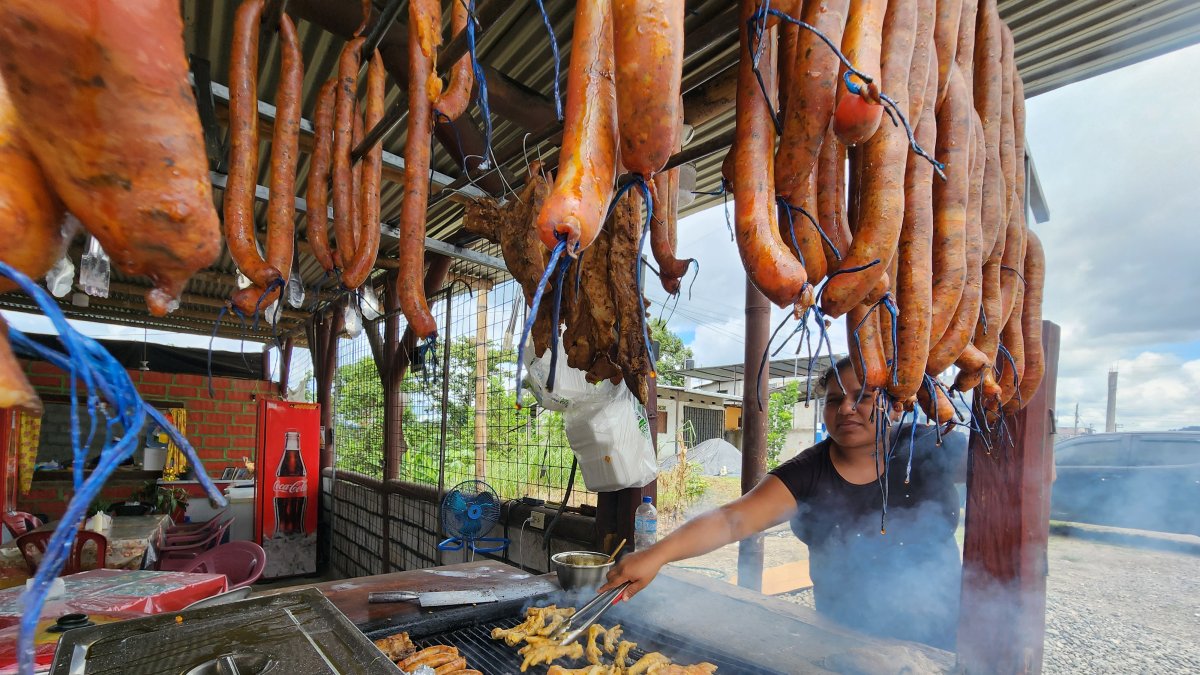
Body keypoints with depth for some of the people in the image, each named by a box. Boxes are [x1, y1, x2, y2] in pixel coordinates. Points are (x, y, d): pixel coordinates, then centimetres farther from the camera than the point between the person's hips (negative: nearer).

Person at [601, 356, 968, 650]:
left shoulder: (929, 449, -11)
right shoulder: (807, 475, -17)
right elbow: (732, 519, -27)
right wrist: (658, 553, -41)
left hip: (937, 636, 1)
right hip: (848, 638, 0)